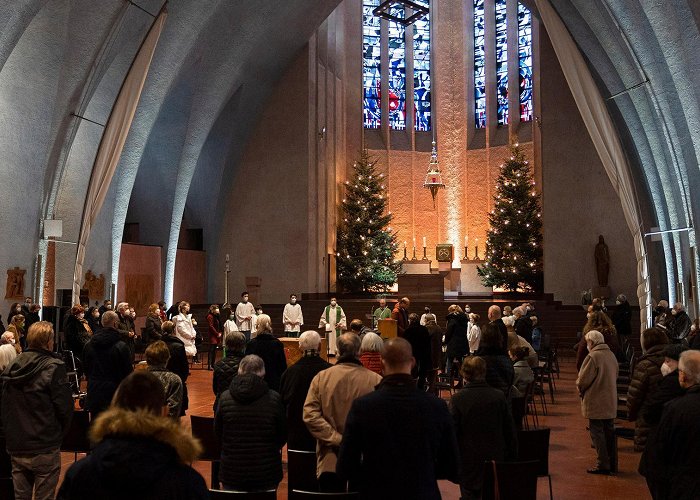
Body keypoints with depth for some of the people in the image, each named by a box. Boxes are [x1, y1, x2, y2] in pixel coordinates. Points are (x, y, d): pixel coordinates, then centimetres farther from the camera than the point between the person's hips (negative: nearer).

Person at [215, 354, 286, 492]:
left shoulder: (225, 398, -9)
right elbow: (283, 436, -1)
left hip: (232, 472, 1)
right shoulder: (274, 399, -12)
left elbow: (218, 432, 5)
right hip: (266, 474, -1)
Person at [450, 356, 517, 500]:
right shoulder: (499, 397, -5)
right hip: (496, 459, 3)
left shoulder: (457, 399, -14)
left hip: (468, 461, -3)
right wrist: (512, 458, 12)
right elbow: (510, 432, 1)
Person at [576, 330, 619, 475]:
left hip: (595, 403, -8)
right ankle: (611, 462, 24)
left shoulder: (593, 357, -18)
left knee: (597, 433, 0)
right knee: (609, 431, 16)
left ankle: (602, 464, 2)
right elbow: (614, 376, 13)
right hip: (611, 402, 8)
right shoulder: (611, 355, 6)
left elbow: (583, 381, -19)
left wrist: (580, 389, 3)